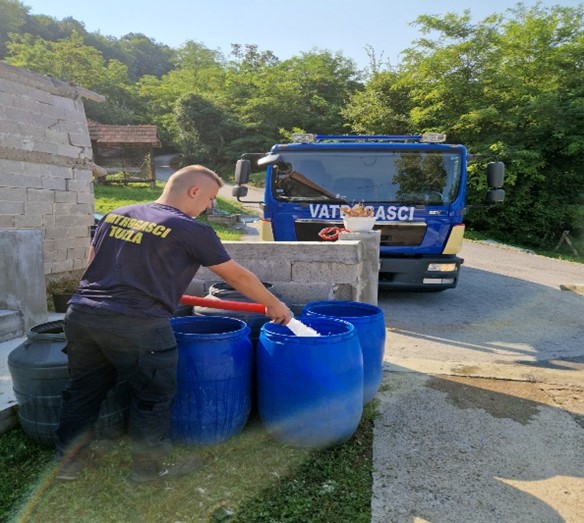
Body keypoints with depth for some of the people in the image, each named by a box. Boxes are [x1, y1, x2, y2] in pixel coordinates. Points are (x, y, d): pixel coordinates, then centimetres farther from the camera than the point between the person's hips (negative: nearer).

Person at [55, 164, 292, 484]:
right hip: (137, 323, -7)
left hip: (81, 312, 7)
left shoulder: (115, 215, 13)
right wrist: (274, 305, 14)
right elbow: (237, 277, 1)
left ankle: (68, 461, 38)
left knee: (83, 389, 23)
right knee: (153, 396, 13)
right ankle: (149, 467, 28)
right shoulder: (191, 230, -5)